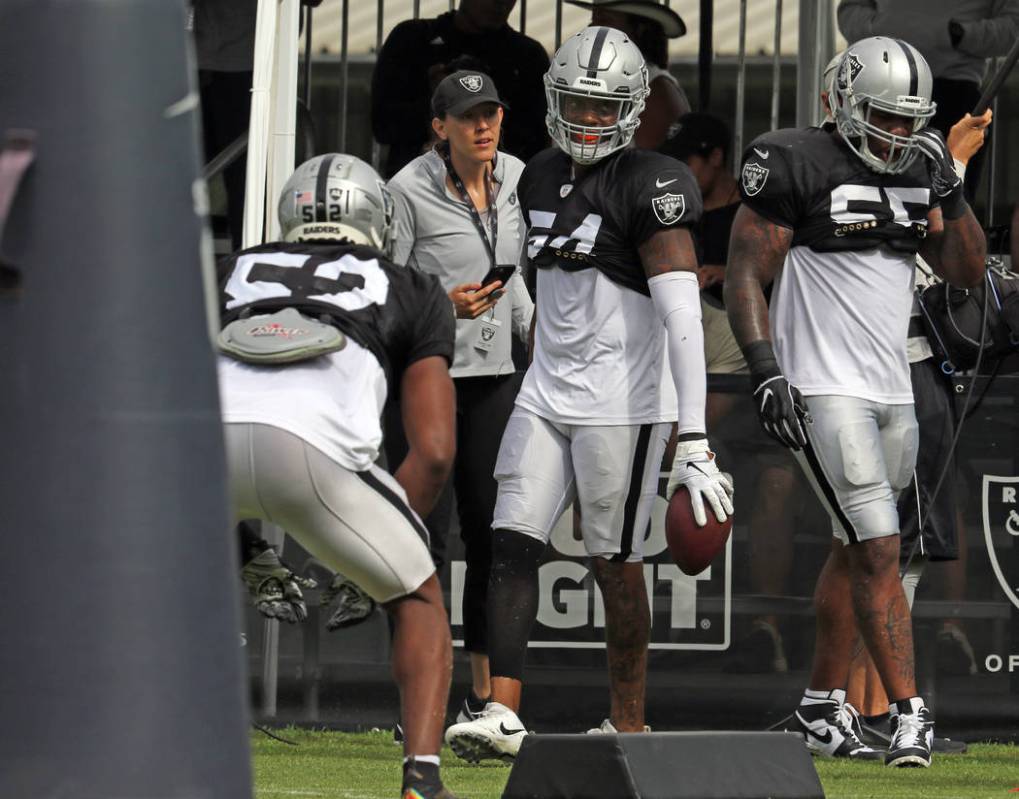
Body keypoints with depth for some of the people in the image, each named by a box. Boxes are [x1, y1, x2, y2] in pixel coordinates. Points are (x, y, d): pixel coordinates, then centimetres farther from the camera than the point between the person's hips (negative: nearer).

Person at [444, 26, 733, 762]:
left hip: (621, 404, -7)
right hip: (546, 397, 7)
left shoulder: (650, 186, -14)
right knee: (512, 545, -3)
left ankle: (629, 724, 13)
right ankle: (503, 716, -5)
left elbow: (683, 315, -20)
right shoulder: (542, 179, 10)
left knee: (616, 562, 1)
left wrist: (694, 437, -26)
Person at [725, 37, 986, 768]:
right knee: (880, 552, -13)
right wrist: (765, 371, -19)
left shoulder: (915, 172, 10)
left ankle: (822, 707, 24)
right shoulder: (798, 166, -10)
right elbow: (745, 275, -10)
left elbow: (967, 270, 10)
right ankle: (909, 714, -13)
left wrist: (949, 192, -4)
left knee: (855, 552, 14)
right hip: (824, 392, -7)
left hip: (892, 391, 7)